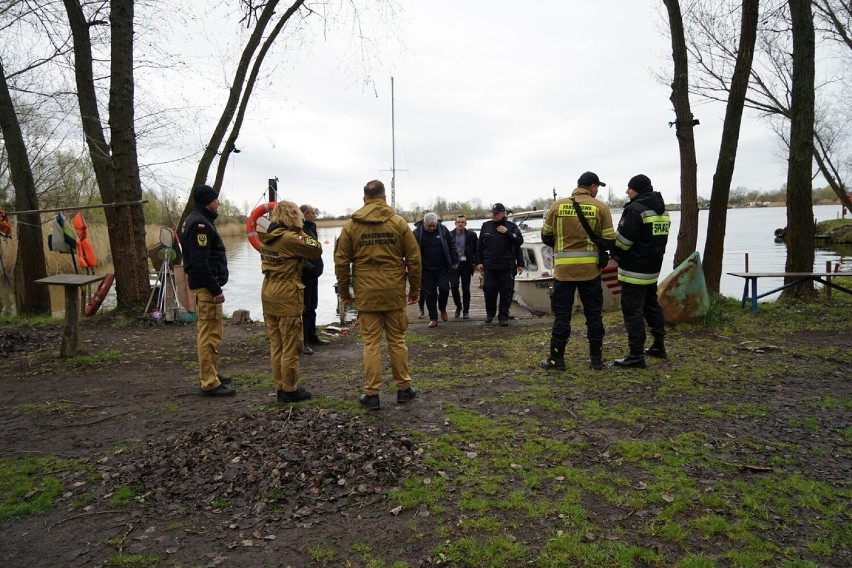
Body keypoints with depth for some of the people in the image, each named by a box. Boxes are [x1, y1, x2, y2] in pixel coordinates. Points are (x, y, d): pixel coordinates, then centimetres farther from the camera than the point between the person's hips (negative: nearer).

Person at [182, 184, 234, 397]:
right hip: (206, 286, -11)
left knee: (208, 332, 18)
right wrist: (215, 289, -23)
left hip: (205, 285, 11)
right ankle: (210, 383, -4)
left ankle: (210, 374, 29)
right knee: (210, 335, -8)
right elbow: (200, 262, -23)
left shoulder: (199, 220, 17)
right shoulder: (200, 223, -16)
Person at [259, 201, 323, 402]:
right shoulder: (290, 238, -15)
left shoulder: (267, 237, 8)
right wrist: (301, 233, 1)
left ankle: (280, 386, 23)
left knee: (276, 345, 14)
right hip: (287, 297, -8)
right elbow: (317, 250, -9)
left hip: (268, 294, 8)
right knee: (291, 347, 3)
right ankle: (289, 390, 11)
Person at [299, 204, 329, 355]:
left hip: (313, 274, 10)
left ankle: (312, 336, 29)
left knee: (312, 306, 18)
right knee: (304, 308, -5)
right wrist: (308, 266, -31)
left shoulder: (310, 228, 14)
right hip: (304, 275, -10)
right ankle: (302, 342, 1)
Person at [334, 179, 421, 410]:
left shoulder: (351, 226, 1)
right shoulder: (399, 223, 1)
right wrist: (415, 289, 10)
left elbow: (341, 262, 1)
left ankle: (372, 394, 8)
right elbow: (414, 259, 1)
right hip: (394, 293, 1)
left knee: (371, 343, 5)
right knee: (397, 341, 11)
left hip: (366, 294, 0)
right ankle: (403, 388, 21)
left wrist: (344, 292, 12)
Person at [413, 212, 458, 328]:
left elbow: (451, 247, 5)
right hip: (426, 270, 0)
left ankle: (442, 308, 22)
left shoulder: (443, 230, -2)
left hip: (442, 268, 1)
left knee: (444, 288, -8)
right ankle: (433, 318, 13)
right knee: (430, 294, 3)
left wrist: (454, 261, 3)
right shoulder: (417, 233, -6)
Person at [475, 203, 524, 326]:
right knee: (489, 290, 3)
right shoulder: (486, 226, 10)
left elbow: (520, 241, -6)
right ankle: (490, 313, 22)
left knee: (506, 292, 1)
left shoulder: (511, 226, 4)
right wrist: (479, 262, 6)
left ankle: (503, 316, 10)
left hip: (507, 266, -2)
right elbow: (479, 246, 11)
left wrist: (507, 232, -13)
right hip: (489, 266, 2)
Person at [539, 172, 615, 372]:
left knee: (561, 314, 6)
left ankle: (556, 359, 10)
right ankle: (596, 358, 19)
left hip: (564, 268, 0)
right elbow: (608, 241, -2)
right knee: (593, 313, 11)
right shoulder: (600, 207, -2)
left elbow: (546, 236, 5)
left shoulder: (558, 205, 0)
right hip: (590, 268, 0)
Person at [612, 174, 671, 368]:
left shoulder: (635, 209, -17)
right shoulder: (662, 210, 13)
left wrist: (616, 255, 1)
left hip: (634, 270, -9)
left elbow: (623, 240, -18)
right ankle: (658, 346, 29)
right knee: (652, 305, 20)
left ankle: (636, 355, -4)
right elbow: (660, 239, 18)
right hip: (653, 268, 9)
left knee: (632, 310, -5)